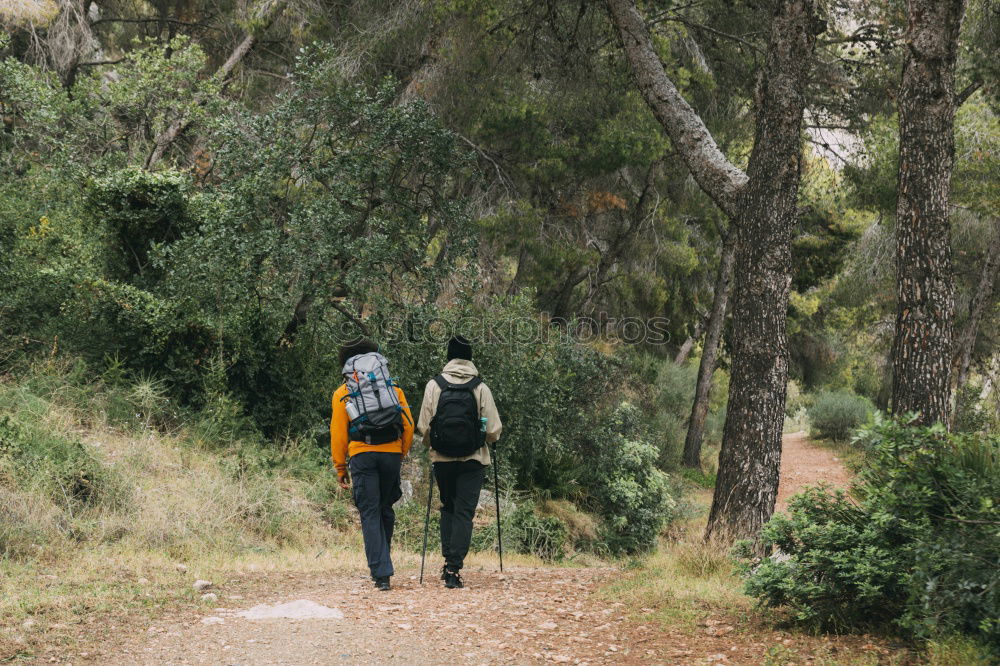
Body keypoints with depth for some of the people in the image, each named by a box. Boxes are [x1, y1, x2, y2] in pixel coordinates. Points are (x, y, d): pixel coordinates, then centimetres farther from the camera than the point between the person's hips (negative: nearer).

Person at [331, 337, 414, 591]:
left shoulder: (342, 394, 9)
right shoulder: (393, 388, 14)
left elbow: (338, 433, 5)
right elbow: (408, 425, 8)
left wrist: (340, 468, 10)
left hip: (362, 455, -2)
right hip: (392, 453, 2)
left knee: (370, 513, -1)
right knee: (385, 509, 18)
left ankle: (381, 573, -9)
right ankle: (382, 563, 24)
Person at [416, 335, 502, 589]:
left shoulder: (434, 385, -2)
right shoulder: (481, 388, -4)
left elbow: (424, 428, -2)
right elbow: (494, 430, -3)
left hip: (443, 460, 1)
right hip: (473, 460, -1)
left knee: (448, 508, 20)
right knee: (464, 512, 1)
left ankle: (448, 560, 13)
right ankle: (454, 568, -8)